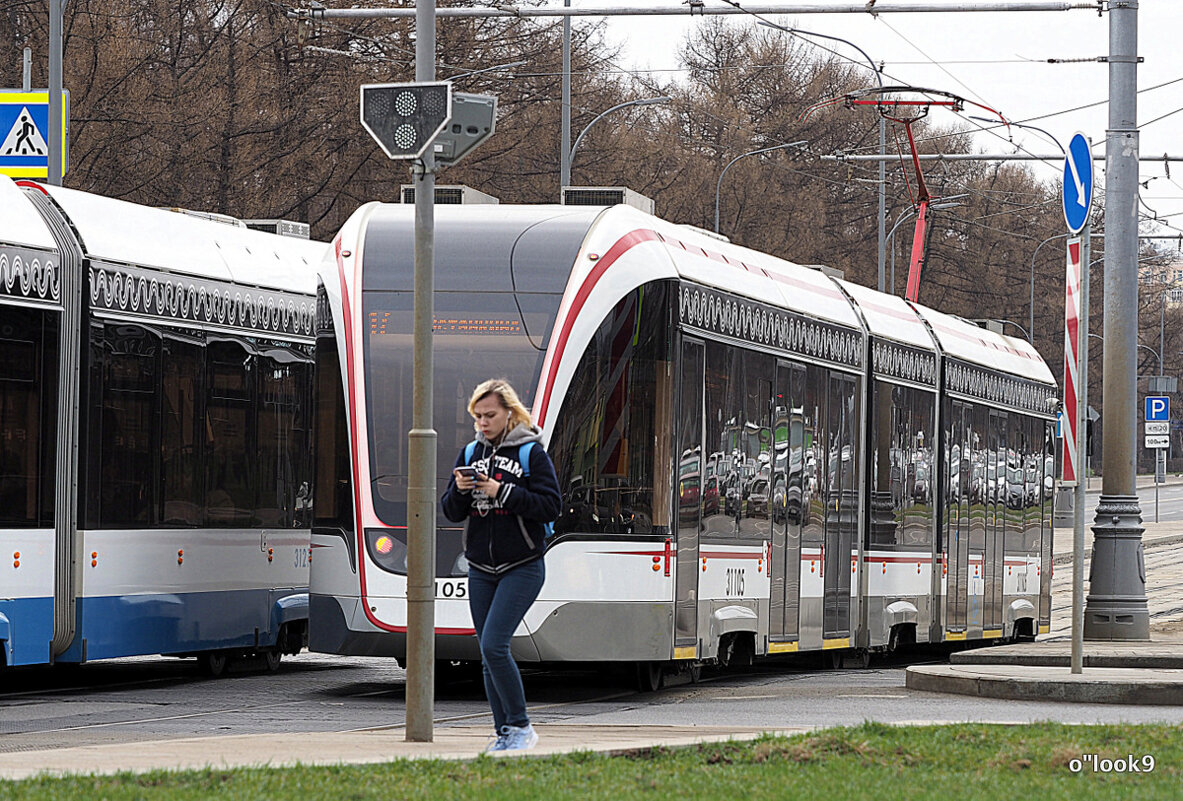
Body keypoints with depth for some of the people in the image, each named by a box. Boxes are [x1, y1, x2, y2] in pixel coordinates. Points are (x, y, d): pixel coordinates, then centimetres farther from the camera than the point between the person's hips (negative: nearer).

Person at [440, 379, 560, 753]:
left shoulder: (531, 453, -5)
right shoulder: (470, 453, 10)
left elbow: (550, 506, -11)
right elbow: (452, 512, 10)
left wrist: (503, 492, -18)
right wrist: (460, 491, -11)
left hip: (522, 568, -6)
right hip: (481, 570, 6)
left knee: (494, 644, -18)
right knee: (489, 654, 5)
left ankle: (520, 725, -7)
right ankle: (505, 733, 12)